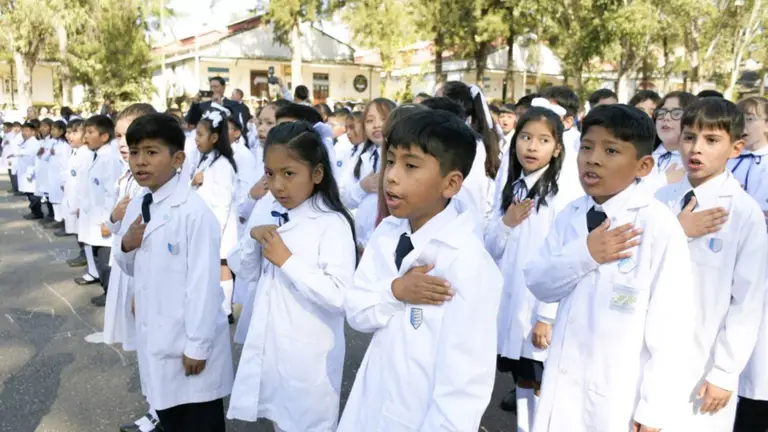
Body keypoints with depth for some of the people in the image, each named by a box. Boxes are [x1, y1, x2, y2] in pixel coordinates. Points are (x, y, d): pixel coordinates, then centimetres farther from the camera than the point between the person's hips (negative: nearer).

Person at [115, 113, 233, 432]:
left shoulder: (194, 211, -20)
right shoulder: (135, 207, 4)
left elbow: (203, 281, -20)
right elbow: (131, 268, 14)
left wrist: (198, 345, -16)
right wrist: (126, 246, -8)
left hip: (189, 343, -7)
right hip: (153, 337, 7)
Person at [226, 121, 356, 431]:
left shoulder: (332, 224, -18)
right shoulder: (271, 217, 4)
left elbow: (339, 295, -26)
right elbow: (245, 272, 10)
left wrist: (287, 260, -24)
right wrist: (253, 237, -8)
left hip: (308, 355, -6)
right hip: (269, 345, 7)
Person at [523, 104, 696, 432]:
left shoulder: (659, 226, -18)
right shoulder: (570, 214, -1)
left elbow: (671, 324, -15)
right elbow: (537, 283, -1)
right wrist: (583, 255, -18)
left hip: (620, 396, -4)